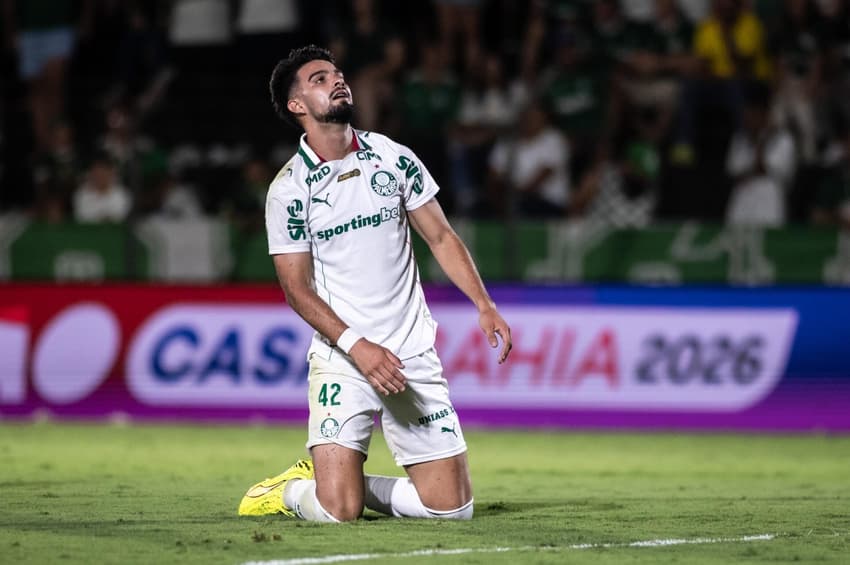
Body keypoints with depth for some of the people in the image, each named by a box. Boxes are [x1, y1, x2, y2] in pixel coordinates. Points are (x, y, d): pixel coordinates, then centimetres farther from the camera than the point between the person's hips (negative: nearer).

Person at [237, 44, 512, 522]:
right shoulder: (289, 190, -5)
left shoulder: (393, 157, 5)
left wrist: (485, 305, -2)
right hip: (341, 361, -4)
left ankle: (358, 486, 22)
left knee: (454, 506, -1)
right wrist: (357, 347, -18)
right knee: (337, 512, -17)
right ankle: (292, 490, 16)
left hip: (414, 356, 4)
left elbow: (441, 236, 11)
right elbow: (298, 289, -5)